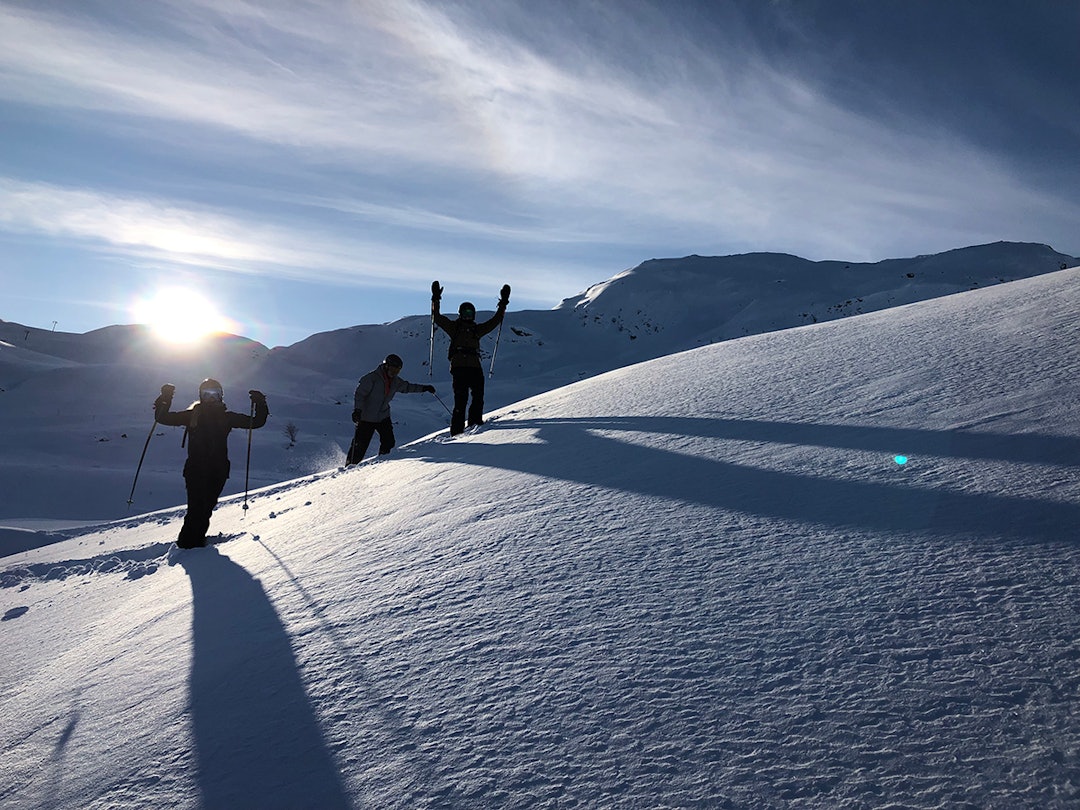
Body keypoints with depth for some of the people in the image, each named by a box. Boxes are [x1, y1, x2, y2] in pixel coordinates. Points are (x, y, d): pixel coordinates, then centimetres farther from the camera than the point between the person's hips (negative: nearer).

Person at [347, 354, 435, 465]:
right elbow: (359, 394, -17)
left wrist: (424, 388, 19)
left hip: (383, 416, 6)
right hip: (366, 418, -6)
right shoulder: (371, 378, -16)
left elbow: (407, 387, 23)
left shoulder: (396, 382, 4)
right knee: (361, 445, -5)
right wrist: (357, 410, -30)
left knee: (389, 442, -4)